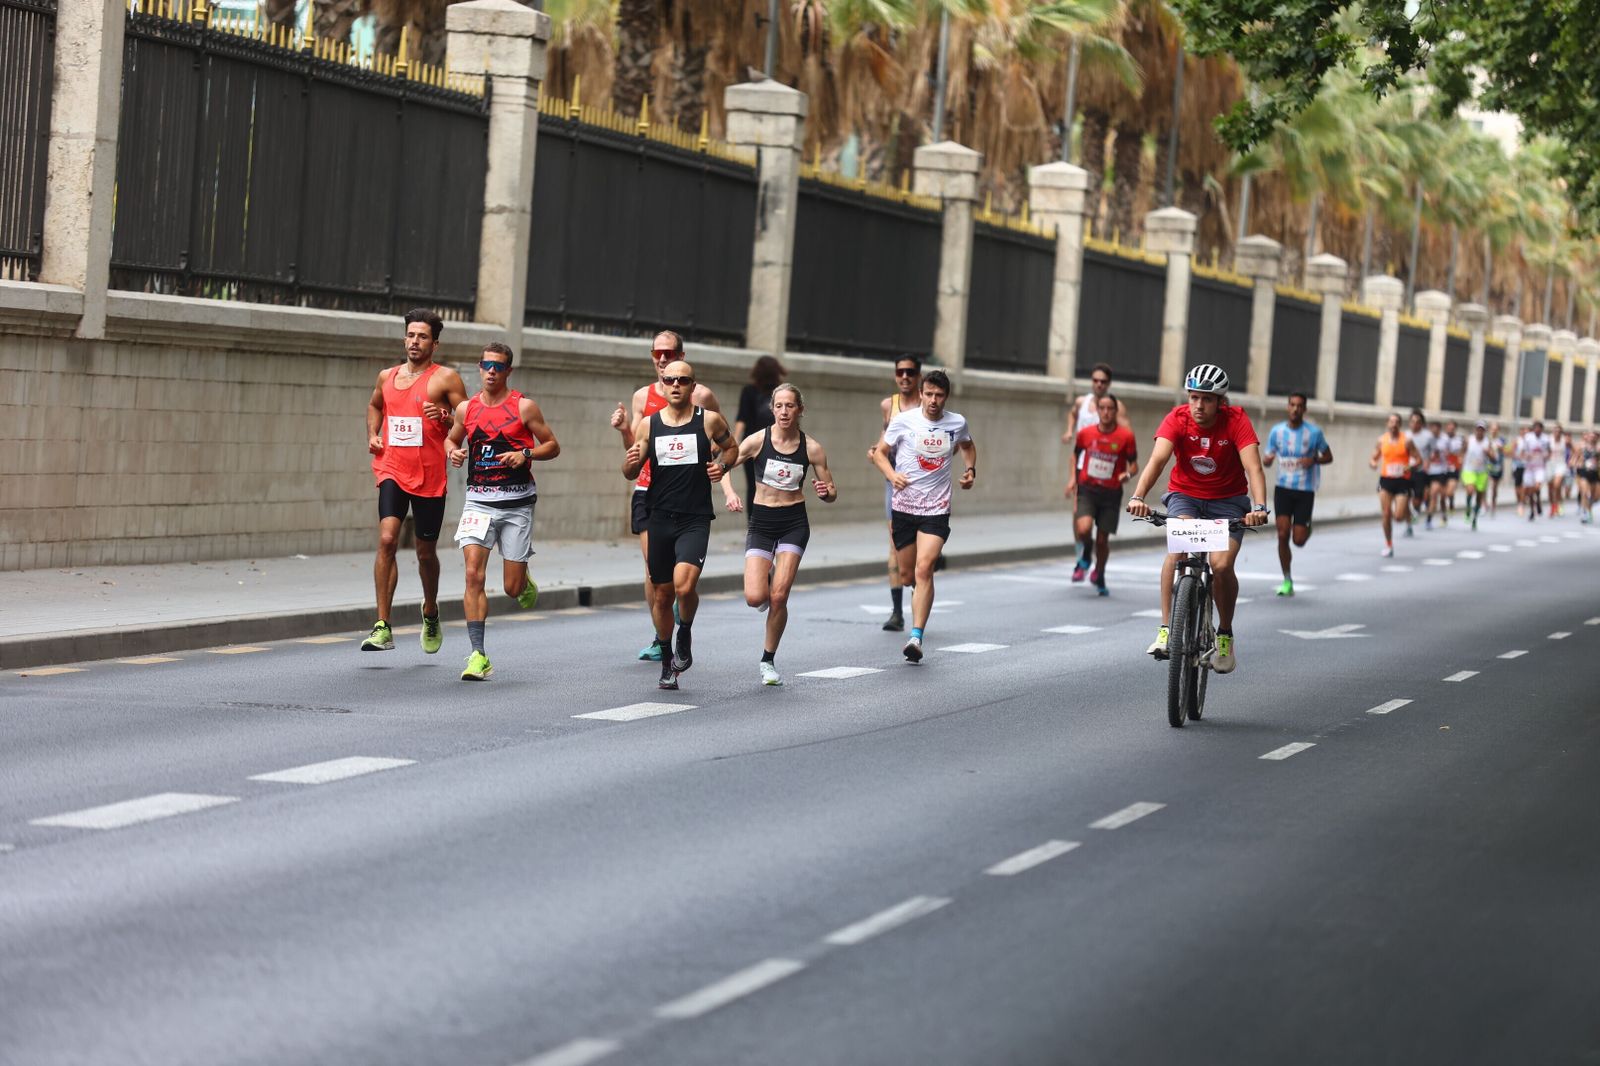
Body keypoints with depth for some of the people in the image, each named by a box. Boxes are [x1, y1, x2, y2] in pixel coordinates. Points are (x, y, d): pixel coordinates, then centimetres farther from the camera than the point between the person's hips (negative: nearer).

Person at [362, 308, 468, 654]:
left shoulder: (446, 378, -2)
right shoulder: (387, 377, 10)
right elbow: (374, 405, 31)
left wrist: (444, 417, -20)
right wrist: (372, 435, 14)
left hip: (430, 477, -2)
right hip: (392, 472, 2)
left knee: (426, 552, 9)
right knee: (387, 539, -17)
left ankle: (430, 613, 39)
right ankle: (382, 628, -18)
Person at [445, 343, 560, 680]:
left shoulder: (523, 407, -2)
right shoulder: (466, 409, 6)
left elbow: (552, 446, 2)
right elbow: (453, 439, 23)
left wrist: (525, 454, -16)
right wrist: (453, 452, 0)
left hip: (516, 503, -2)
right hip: (478, 500, 2)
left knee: (512, 587, 1)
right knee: (474, 575, -15)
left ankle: (525, 583, 41)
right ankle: (478, 655, -14)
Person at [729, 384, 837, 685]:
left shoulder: (811, 448, -2)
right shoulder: (757, 440, -6)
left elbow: (831, 494, 6)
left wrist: (825, 491, -17)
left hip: (794, 524, 0)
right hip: (761, 522, 0)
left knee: (779, 597, -12)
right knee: (755, 598, -14)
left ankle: (769, 660, 8)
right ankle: (766, 583, 26)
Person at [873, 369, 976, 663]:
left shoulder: (957, 423, 1)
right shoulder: (903, 420, -5)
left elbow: (967, 446, 24)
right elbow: (880, 452, 5)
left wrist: (970, 470, 7)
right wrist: (892, 475, -13)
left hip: (937, 508, -1)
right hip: (904, 505, 1)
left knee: (923, 570, -18)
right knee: (907, 575, 8)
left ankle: (916, 638, -20)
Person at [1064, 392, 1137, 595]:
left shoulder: (1126, 436, -7)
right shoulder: (1085, 433, -2)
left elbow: (1133, 464, 1)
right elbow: (1076, 454, 16)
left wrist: (1127, 474, -21)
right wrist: (1072, 478, 6)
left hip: (1111, 493, 0)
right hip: (1087, 489, 0)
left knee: (1102, 538, 4)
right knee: (1083, 529, -22)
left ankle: (1099, 576, 30)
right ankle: (1084, 557, 12)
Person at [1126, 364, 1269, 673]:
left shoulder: (1236, 421, -20)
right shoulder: (1177, 419, -18)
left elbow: (1253, 467, -30)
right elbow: (1157, 459, -31)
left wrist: (1259, 507, -47)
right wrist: (1138, 496, -47)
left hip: (1228, 500, 0)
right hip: (1185, 494, 0)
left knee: (1222, 565, -20)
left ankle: (1225, 635, 5)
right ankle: (1166, 629, -26)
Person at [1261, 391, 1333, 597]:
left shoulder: (1314, 432, -5)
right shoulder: (1277, 431, 0)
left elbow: (1328, 457, 5)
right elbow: (1268, 458, 7)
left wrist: (1314, 460, -17)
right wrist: (1266, 459, -18)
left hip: (1305, 490, -1)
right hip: (1283, 488, 1)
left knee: (1298, 540, -3)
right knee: (1282, 534, -9)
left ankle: (1308, 528, 36)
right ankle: (1287, 581, 4)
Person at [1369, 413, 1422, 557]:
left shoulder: (1406, 440, -4)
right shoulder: (1382, 440, 5)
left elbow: (1419, 460, -2)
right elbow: (1373, 458, 12)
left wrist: (1410, 467, -23)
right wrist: (1373, 463, -12)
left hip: (1402, 480, -2)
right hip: (1386, 479, 2)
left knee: (1398, 516, -10)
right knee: (1386, 514, -5)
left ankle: (1408, 521, 28)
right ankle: (1388, 545, 10)